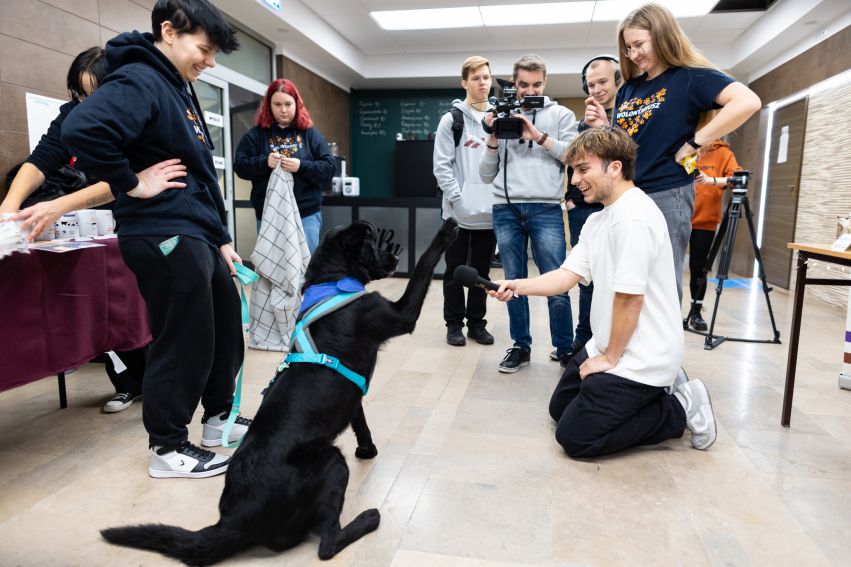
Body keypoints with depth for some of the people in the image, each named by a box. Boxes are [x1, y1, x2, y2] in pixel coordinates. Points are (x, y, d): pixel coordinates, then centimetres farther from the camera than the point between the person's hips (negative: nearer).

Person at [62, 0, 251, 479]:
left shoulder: (179, 87, 18)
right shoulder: (139, 80, -13)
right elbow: (82, 130, -32)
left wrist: (221, 238, 17)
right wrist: (132, 184, -19)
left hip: (195, 235, 10)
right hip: (163, 237, -10)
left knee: (226, 326, 17)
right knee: (184, 341, -1)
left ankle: (219, 417, 35)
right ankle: (168, 448, 16)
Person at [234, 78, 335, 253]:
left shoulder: (310, 133, 6)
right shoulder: (256, 134, 6)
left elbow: (329, 168, -1)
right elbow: (240, 166, 1)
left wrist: (302, 166, -17)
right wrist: (264, 162, -17)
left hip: (307, 214, -1)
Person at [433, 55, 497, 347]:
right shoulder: (452, 119, 0)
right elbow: (442, 165, -6)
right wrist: (458, 200, -14)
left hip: (490, 212, 3)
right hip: (459, 212, -3)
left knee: (481, 272, 11)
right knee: (455, 271, 5)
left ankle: (477, 322, 22)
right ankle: (454, 323, 16)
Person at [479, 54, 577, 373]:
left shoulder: (560, 115, 12)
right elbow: (486, 175, 14)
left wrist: (539, 136, -8)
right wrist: (493, 138, 0)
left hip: (546, 209, -2)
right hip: (505, 209, 3)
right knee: (514, 282, 8)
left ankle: (565, 349, 10)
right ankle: (520, 346, 19)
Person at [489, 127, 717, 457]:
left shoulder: (633, 218, -23)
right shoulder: (597, 220, 9)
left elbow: (630, 297, -24)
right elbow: (567, 275, 3)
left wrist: (609, 358, -15)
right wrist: (517, 287, -13)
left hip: (639, 359, -10)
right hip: (607, 347, 10)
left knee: (574, 437, -5)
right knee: (560, 408, 19)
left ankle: (680, 410, 5)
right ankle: (656, 392, 21)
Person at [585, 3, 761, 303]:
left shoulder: (690, 76, -4)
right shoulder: (628, 89, 14)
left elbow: (748, 101, -19)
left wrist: (694, 143, -17)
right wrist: (603, 128, 1)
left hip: (666, 196, -6)